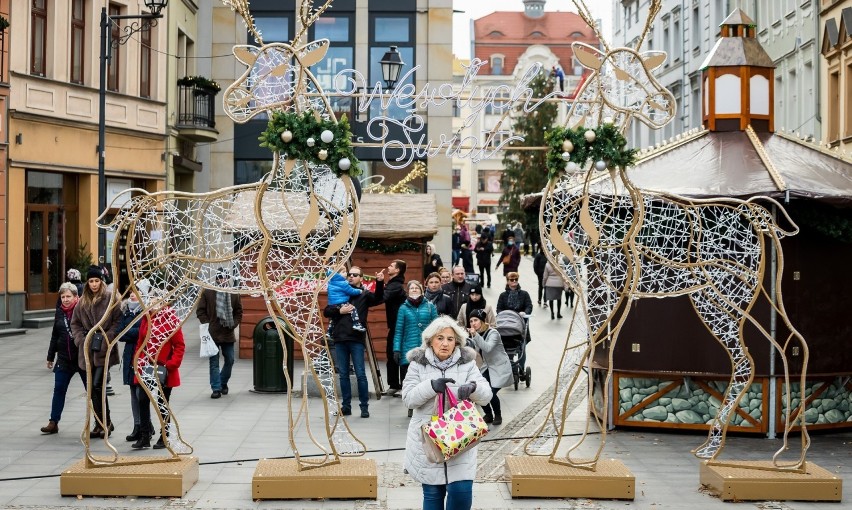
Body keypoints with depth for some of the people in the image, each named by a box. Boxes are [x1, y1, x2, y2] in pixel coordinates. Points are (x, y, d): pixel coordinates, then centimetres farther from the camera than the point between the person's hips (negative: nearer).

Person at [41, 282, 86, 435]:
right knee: (59, 389, 7)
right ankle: (53, 422, 15)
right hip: (64, 358, 5)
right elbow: (55, 336, 17)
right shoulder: (59, 312, 9)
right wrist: (50, 357, 20)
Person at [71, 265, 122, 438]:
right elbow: (75, 323, 17)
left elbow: (118, 320, -7)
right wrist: (81, 339, 2)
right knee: (92, 388, 8)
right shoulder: (82, 302, 11)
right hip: (88, 350, 6)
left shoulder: (111, 298, -5)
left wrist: (107, 337, -15)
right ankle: (100, 424, 18)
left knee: (97, 386, -13)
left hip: (104, 349, -6)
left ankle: (106, 421, 2)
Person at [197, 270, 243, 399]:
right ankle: (216, 388, 4)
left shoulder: (234, 294, 5)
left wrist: (234, 323, 0)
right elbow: (200, 311, 2)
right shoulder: (207, 292, -3)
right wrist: (206, 324, -8)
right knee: (214, 362, 1)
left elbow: (239, 312, 14)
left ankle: (223, 383, 30)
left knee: (229, 360, 9)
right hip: (212, 333, -3)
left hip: (228, 334, 3)